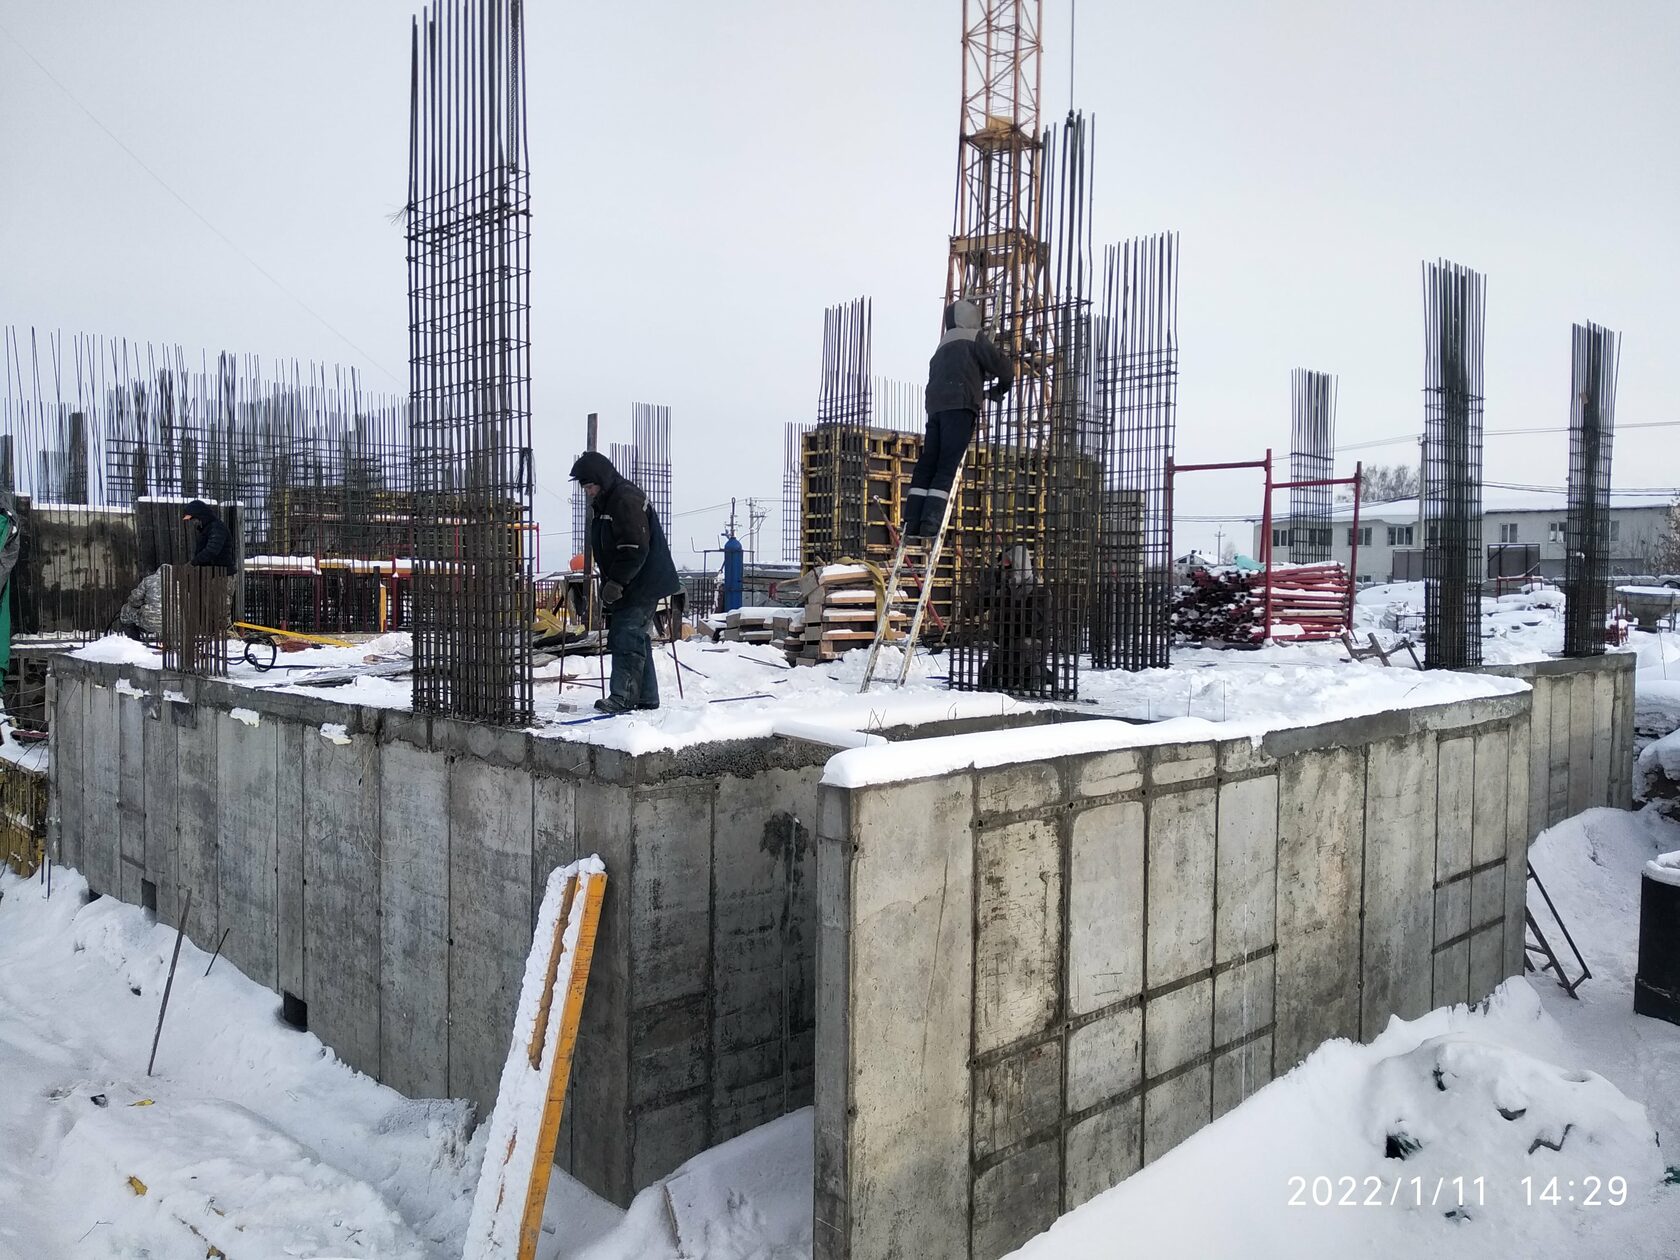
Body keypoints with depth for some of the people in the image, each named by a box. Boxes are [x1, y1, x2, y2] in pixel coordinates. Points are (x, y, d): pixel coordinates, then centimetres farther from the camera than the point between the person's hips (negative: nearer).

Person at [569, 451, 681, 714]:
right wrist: (609, 584, 18)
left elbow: (635, 548, -24)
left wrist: (616, 582, -24)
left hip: (641, 585, -11)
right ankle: (646, 697, 20)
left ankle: (622, 697, -8)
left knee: (627, 638, -11)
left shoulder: (626, 499, -17)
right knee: (638, 639, 13)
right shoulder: (603, 503, 16)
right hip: (628, 586, 11)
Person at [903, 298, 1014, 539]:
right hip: (960, 406, -6)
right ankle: (930, 522, -20)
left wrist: (983, 393, 37)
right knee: (947, 467, -10)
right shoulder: (974, 338, 8)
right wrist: (1001, 388, 24)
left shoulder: (942, 346, 30)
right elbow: (1002, 365, 2)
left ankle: (912, 522, -7)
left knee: (927, 465, 2)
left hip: (935, 407, 7)